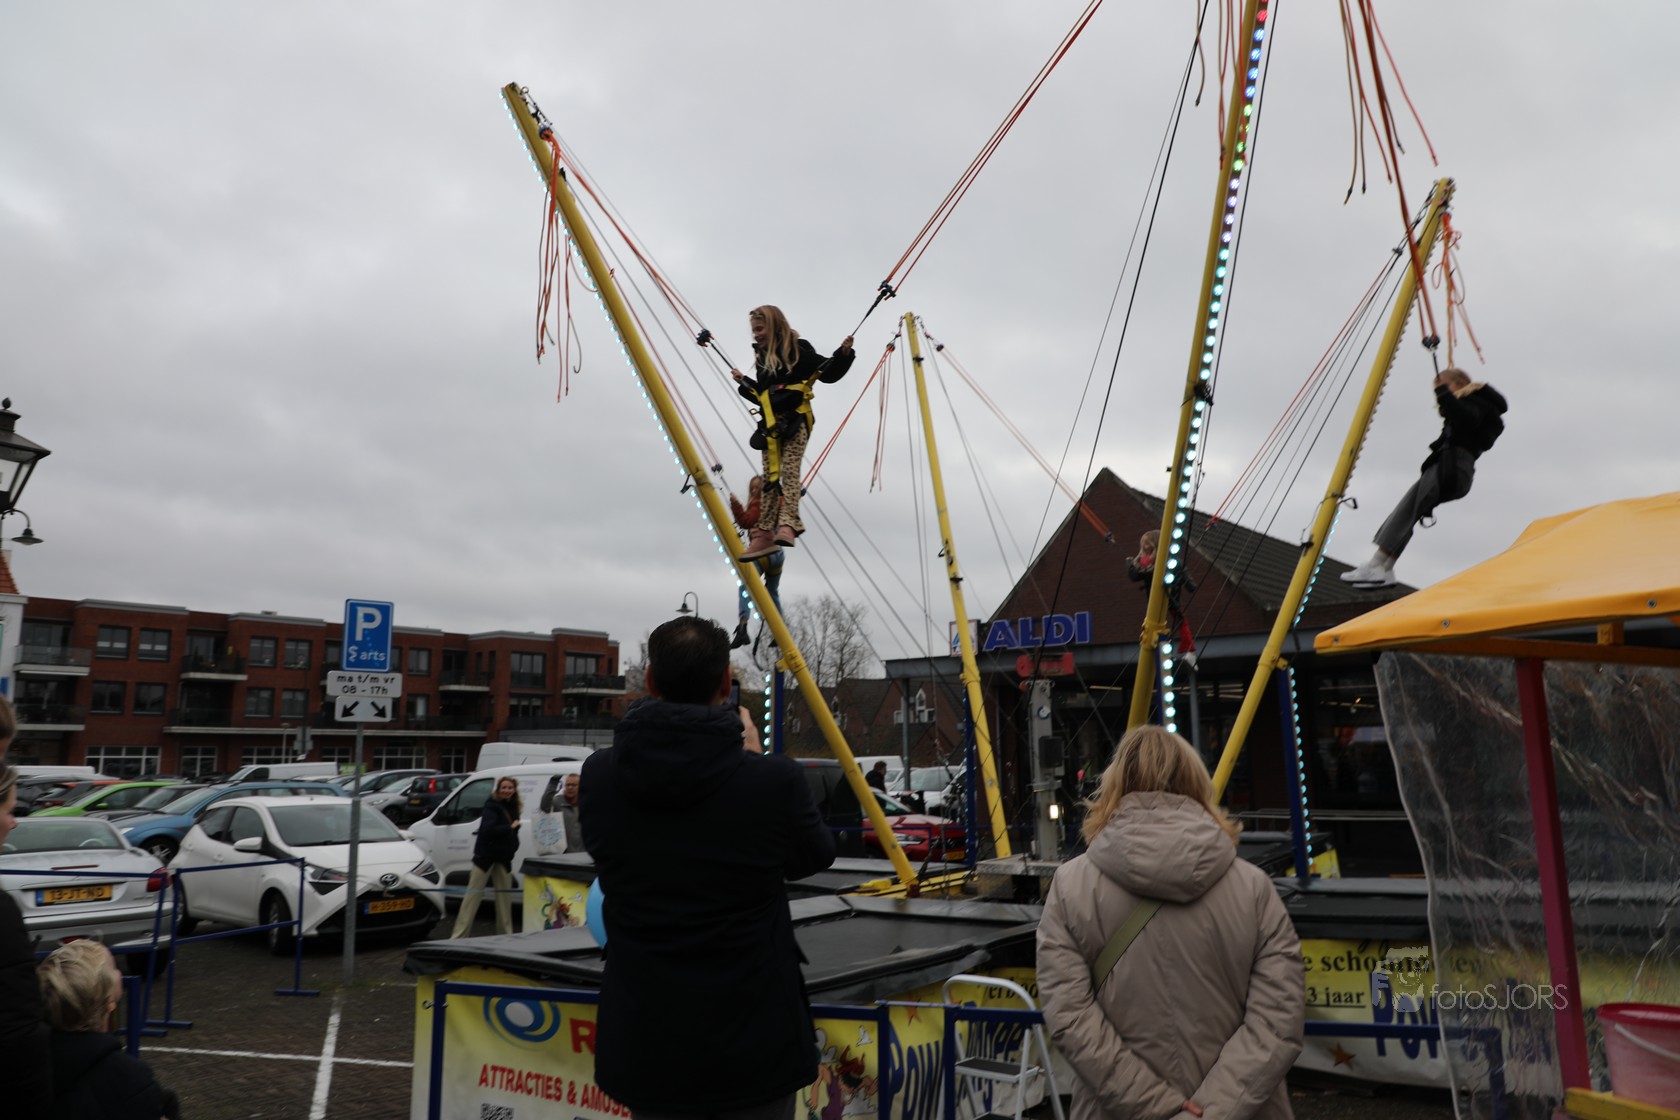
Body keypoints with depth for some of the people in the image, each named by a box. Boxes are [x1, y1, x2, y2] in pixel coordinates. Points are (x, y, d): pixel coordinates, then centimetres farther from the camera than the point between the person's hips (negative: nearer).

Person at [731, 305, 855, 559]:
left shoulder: (798, 349, 2)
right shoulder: (762, 358, 22)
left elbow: (828, 373, 0)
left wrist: (843, 354, -13)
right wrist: (743, 382, 29)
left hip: (795, 419, -6)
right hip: (771, 423, 6)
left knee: (789, 470, -21)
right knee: (770, 476, 1)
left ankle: (787, 524, -33)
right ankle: (766, 533, -1)